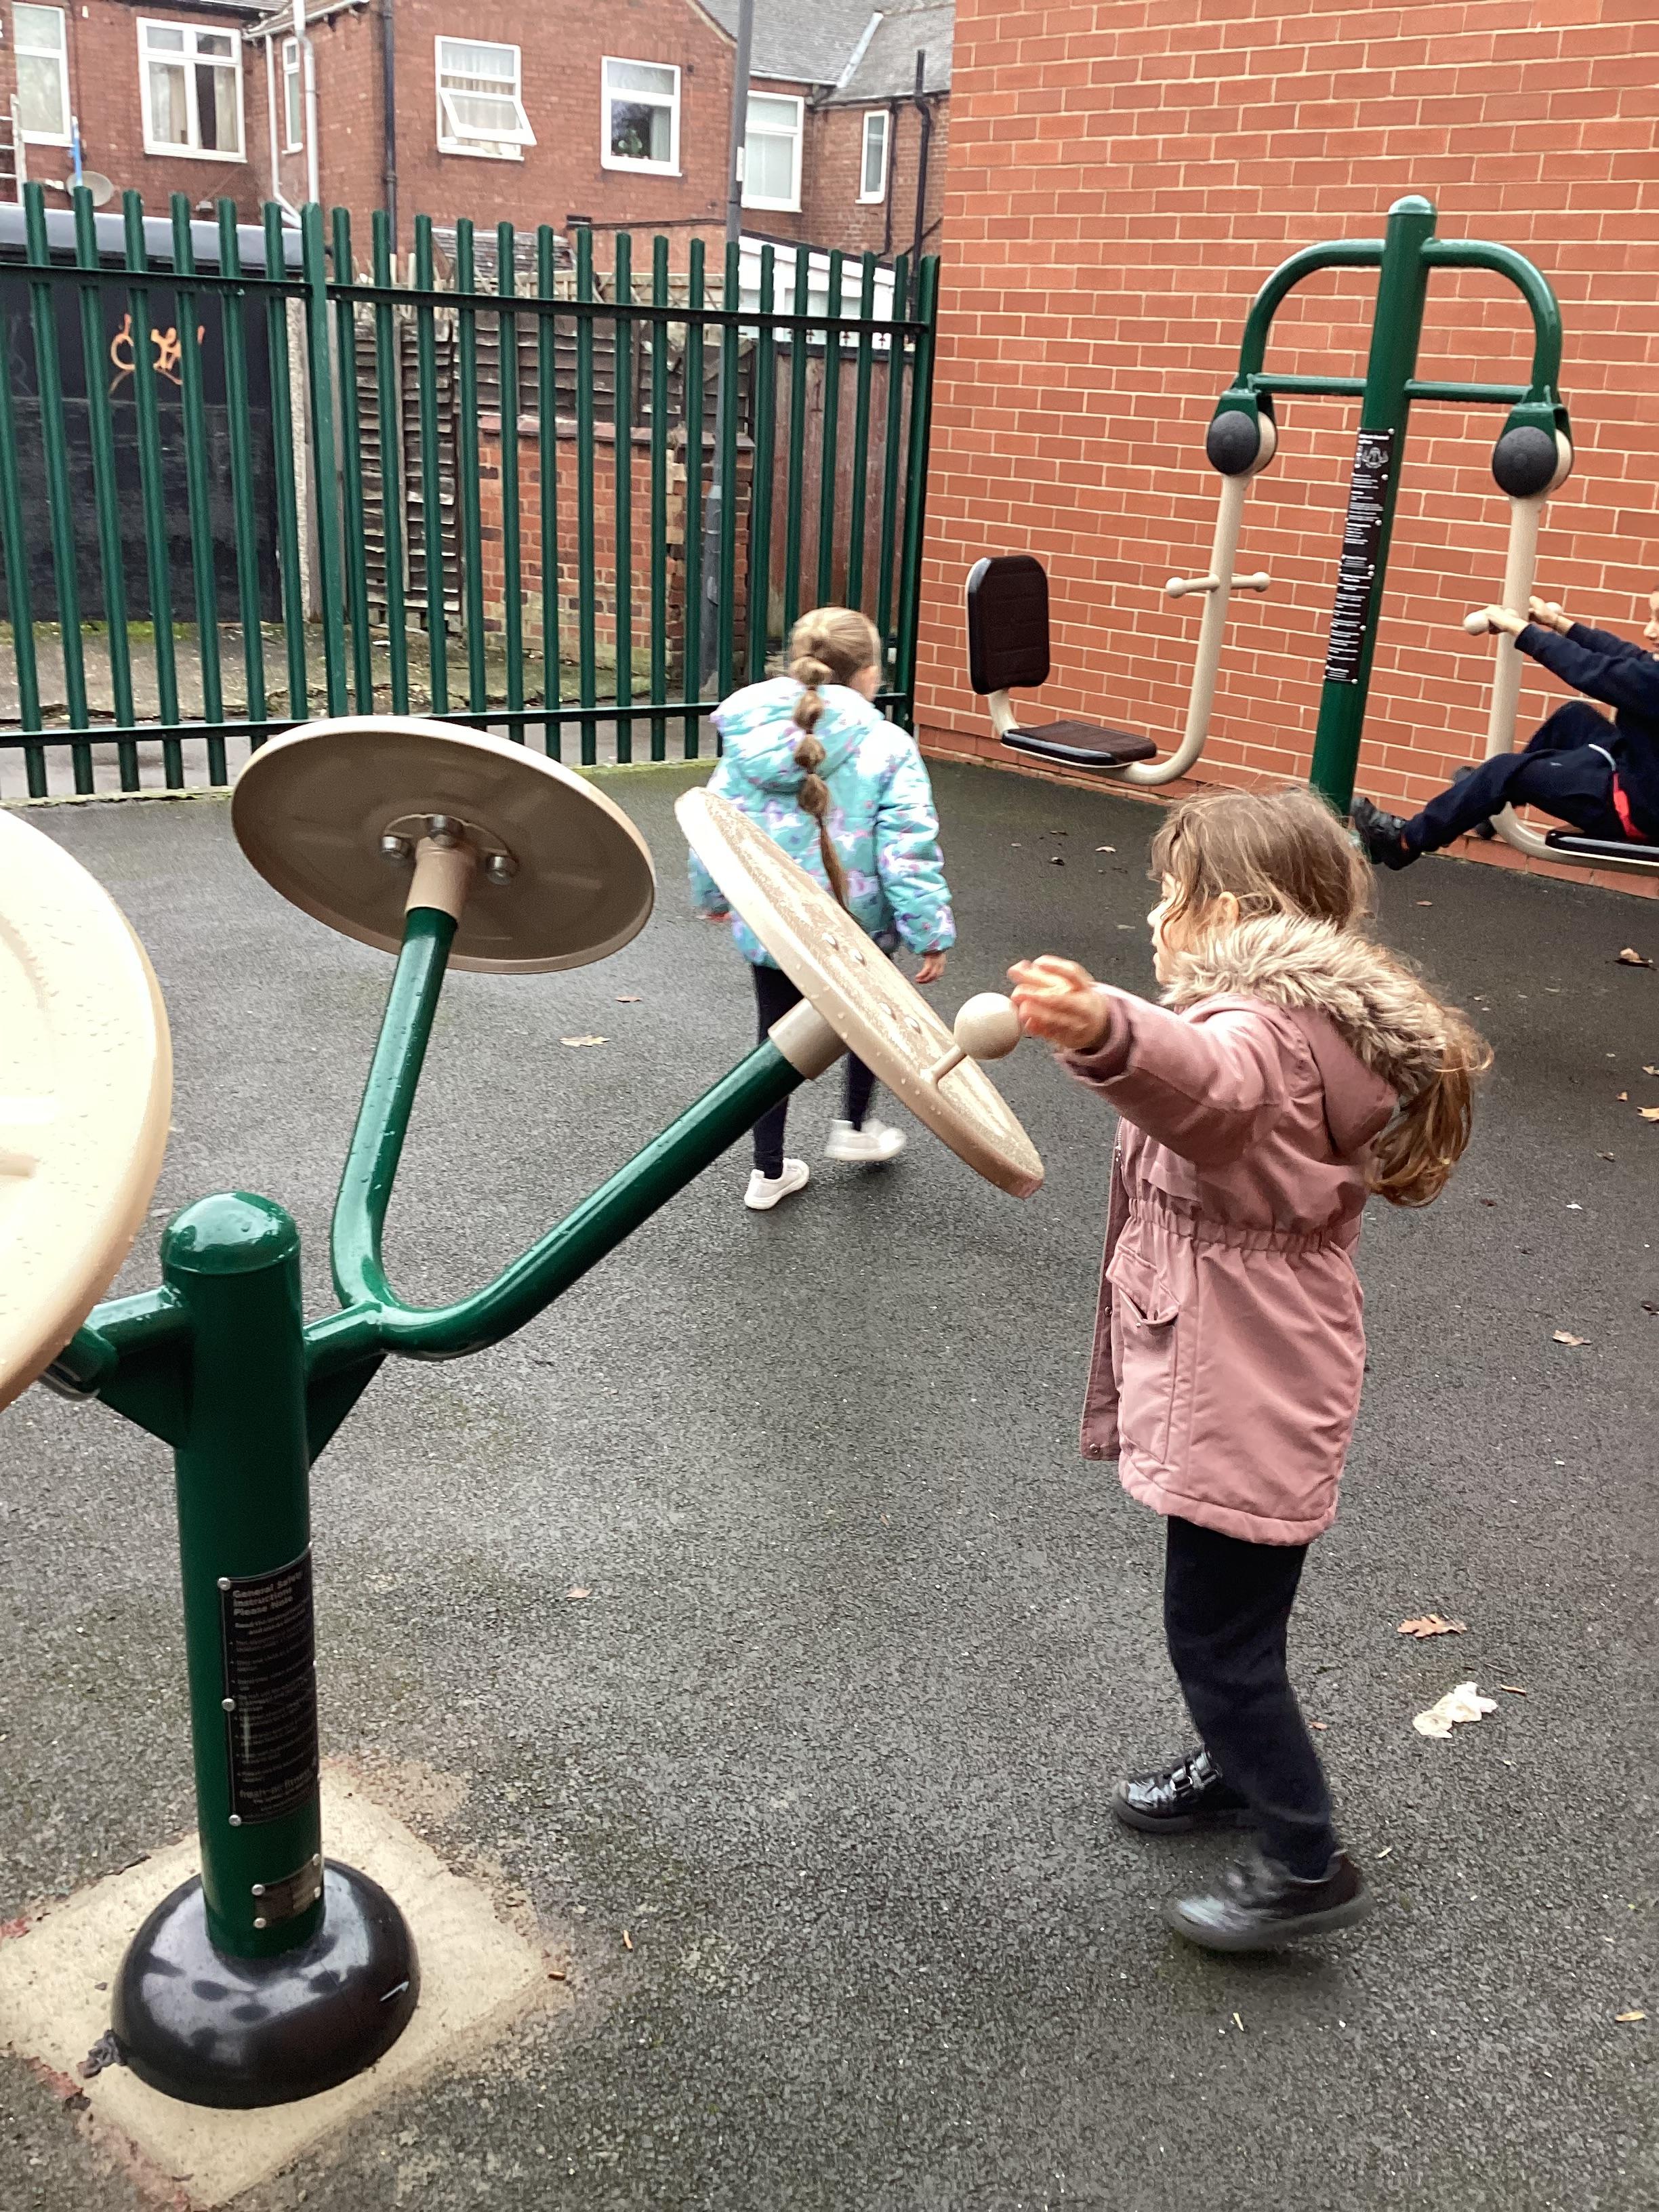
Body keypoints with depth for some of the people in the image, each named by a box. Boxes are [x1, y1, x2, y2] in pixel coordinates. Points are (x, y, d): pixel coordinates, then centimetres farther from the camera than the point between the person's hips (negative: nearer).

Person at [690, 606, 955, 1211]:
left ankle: (769, 1171, 24)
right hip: (854, 926, -3)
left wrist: (712, 895, 21)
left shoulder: (749, 740, -3)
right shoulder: (886, 748, -14)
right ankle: (855, 1127, 36)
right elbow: (907, 850, -16)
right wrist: (930, 932, -9)